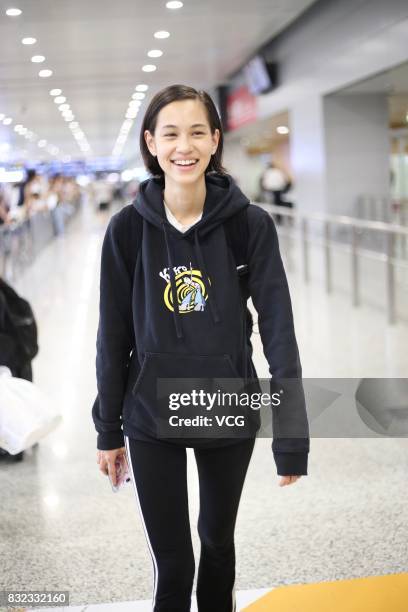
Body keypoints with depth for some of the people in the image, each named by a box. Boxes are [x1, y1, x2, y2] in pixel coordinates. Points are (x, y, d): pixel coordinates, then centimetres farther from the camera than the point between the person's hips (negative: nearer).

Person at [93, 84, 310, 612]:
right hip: (151, 418, 0)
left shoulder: (251, 224, -11)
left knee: (219, 540, 21)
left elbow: (278, 327, -12)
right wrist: (108, 429, 2)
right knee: (171, 562, 7)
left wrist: (292, 432, -16)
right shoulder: (128, 228, -9)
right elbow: (113, 334, -2)